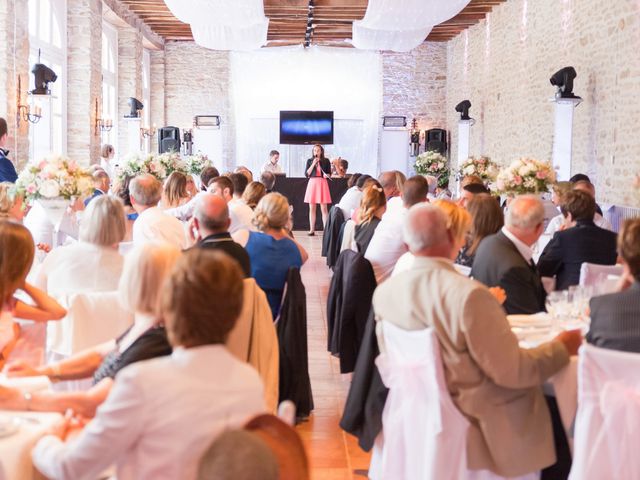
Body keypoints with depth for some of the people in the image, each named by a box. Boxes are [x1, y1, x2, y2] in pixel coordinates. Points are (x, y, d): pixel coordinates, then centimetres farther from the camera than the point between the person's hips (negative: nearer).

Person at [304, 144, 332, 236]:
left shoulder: (326, 161, 6)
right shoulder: (310, 161, 9)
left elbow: (329, 173, 9)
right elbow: (306, 174, 0)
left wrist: (327, 175, -13)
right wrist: (313, 164, -7)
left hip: (322, 183, -1)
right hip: (312, 183, 2)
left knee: (324, 208, -4)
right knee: (312, 208, 3)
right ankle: (312, 230, 7)